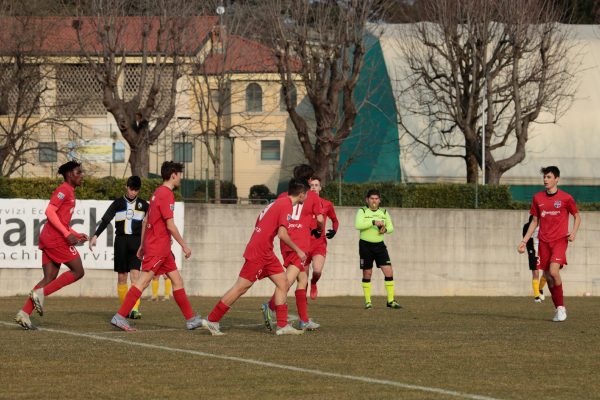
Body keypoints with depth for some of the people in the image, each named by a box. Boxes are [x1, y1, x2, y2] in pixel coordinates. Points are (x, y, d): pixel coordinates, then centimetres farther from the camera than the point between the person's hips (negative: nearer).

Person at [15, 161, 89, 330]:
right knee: (78, 271, -6)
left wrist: (76, 235, 20)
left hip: (48, 239, 10)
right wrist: (67, 234, -22)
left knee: (50, 279, 6)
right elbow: (50, 212, -19)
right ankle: (41, 293, -11)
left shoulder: (69, 192, 23)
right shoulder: (64, 190, -8)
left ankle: (24, 314, -1)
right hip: (56, 238, -10)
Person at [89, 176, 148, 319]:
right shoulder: (118, 203, 5)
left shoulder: (143, 205, 8)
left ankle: (135, 309, -23)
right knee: (121, 276, 3)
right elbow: (105, 220, -2)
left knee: (135, 273, -15)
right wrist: (95, 236, -14)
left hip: (136, 241, -1)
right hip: (121, 241, 1)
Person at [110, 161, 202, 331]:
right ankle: (120, 316, -12)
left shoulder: (158, 193, 15)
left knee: (177, 280, 11)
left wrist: (143, 245, 22)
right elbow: (170, 225, -17)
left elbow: (145, 220, 19)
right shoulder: (166, 194, -14)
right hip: (157, 248, -10)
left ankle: (191, 319, 14)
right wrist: (184, 246, -10)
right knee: (142, 282, -11)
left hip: (162, 249, 10)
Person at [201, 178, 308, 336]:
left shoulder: (278, 202, 16)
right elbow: (282, 234, -21)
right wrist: (298, 250, -10)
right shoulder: (286, 205, -13)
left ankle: (282, 326, 5)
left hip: (266, 253, 10)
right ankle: (212, 320, -1)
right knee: (241, 287, -6)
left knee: (283, 284, 7)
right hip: (258, 253, -10)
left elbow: (258, 224, 19)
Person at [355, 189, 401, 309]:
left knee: (389, 271, -6)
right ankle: (368, 301, 12)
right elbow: (358, 225, -20)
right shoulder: (362, 211, -4)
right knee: (367, 273, 2)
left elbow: (391, 227, 16)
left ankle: (391, 300, 1)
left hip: (379, 245, 3)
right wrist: (374, 222, -29)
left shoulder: (384, 212, 9)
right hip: (366, 245, -3)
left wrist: (385, 229, -7)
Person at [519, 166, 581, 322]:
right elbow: (534, 222, 16)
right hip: (544, 241, 5)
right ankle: (559, 309, 17)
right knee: (548, 276, 4)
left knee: (553, 271, -22)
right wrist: (524, 241, 10)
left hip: (560, 240, -4)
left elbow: (577, 217, 8)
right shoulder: (538, 198, 8)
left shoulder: (565, 198, -3)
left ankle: (561, 307, -10)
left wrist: (574, 232, -10)